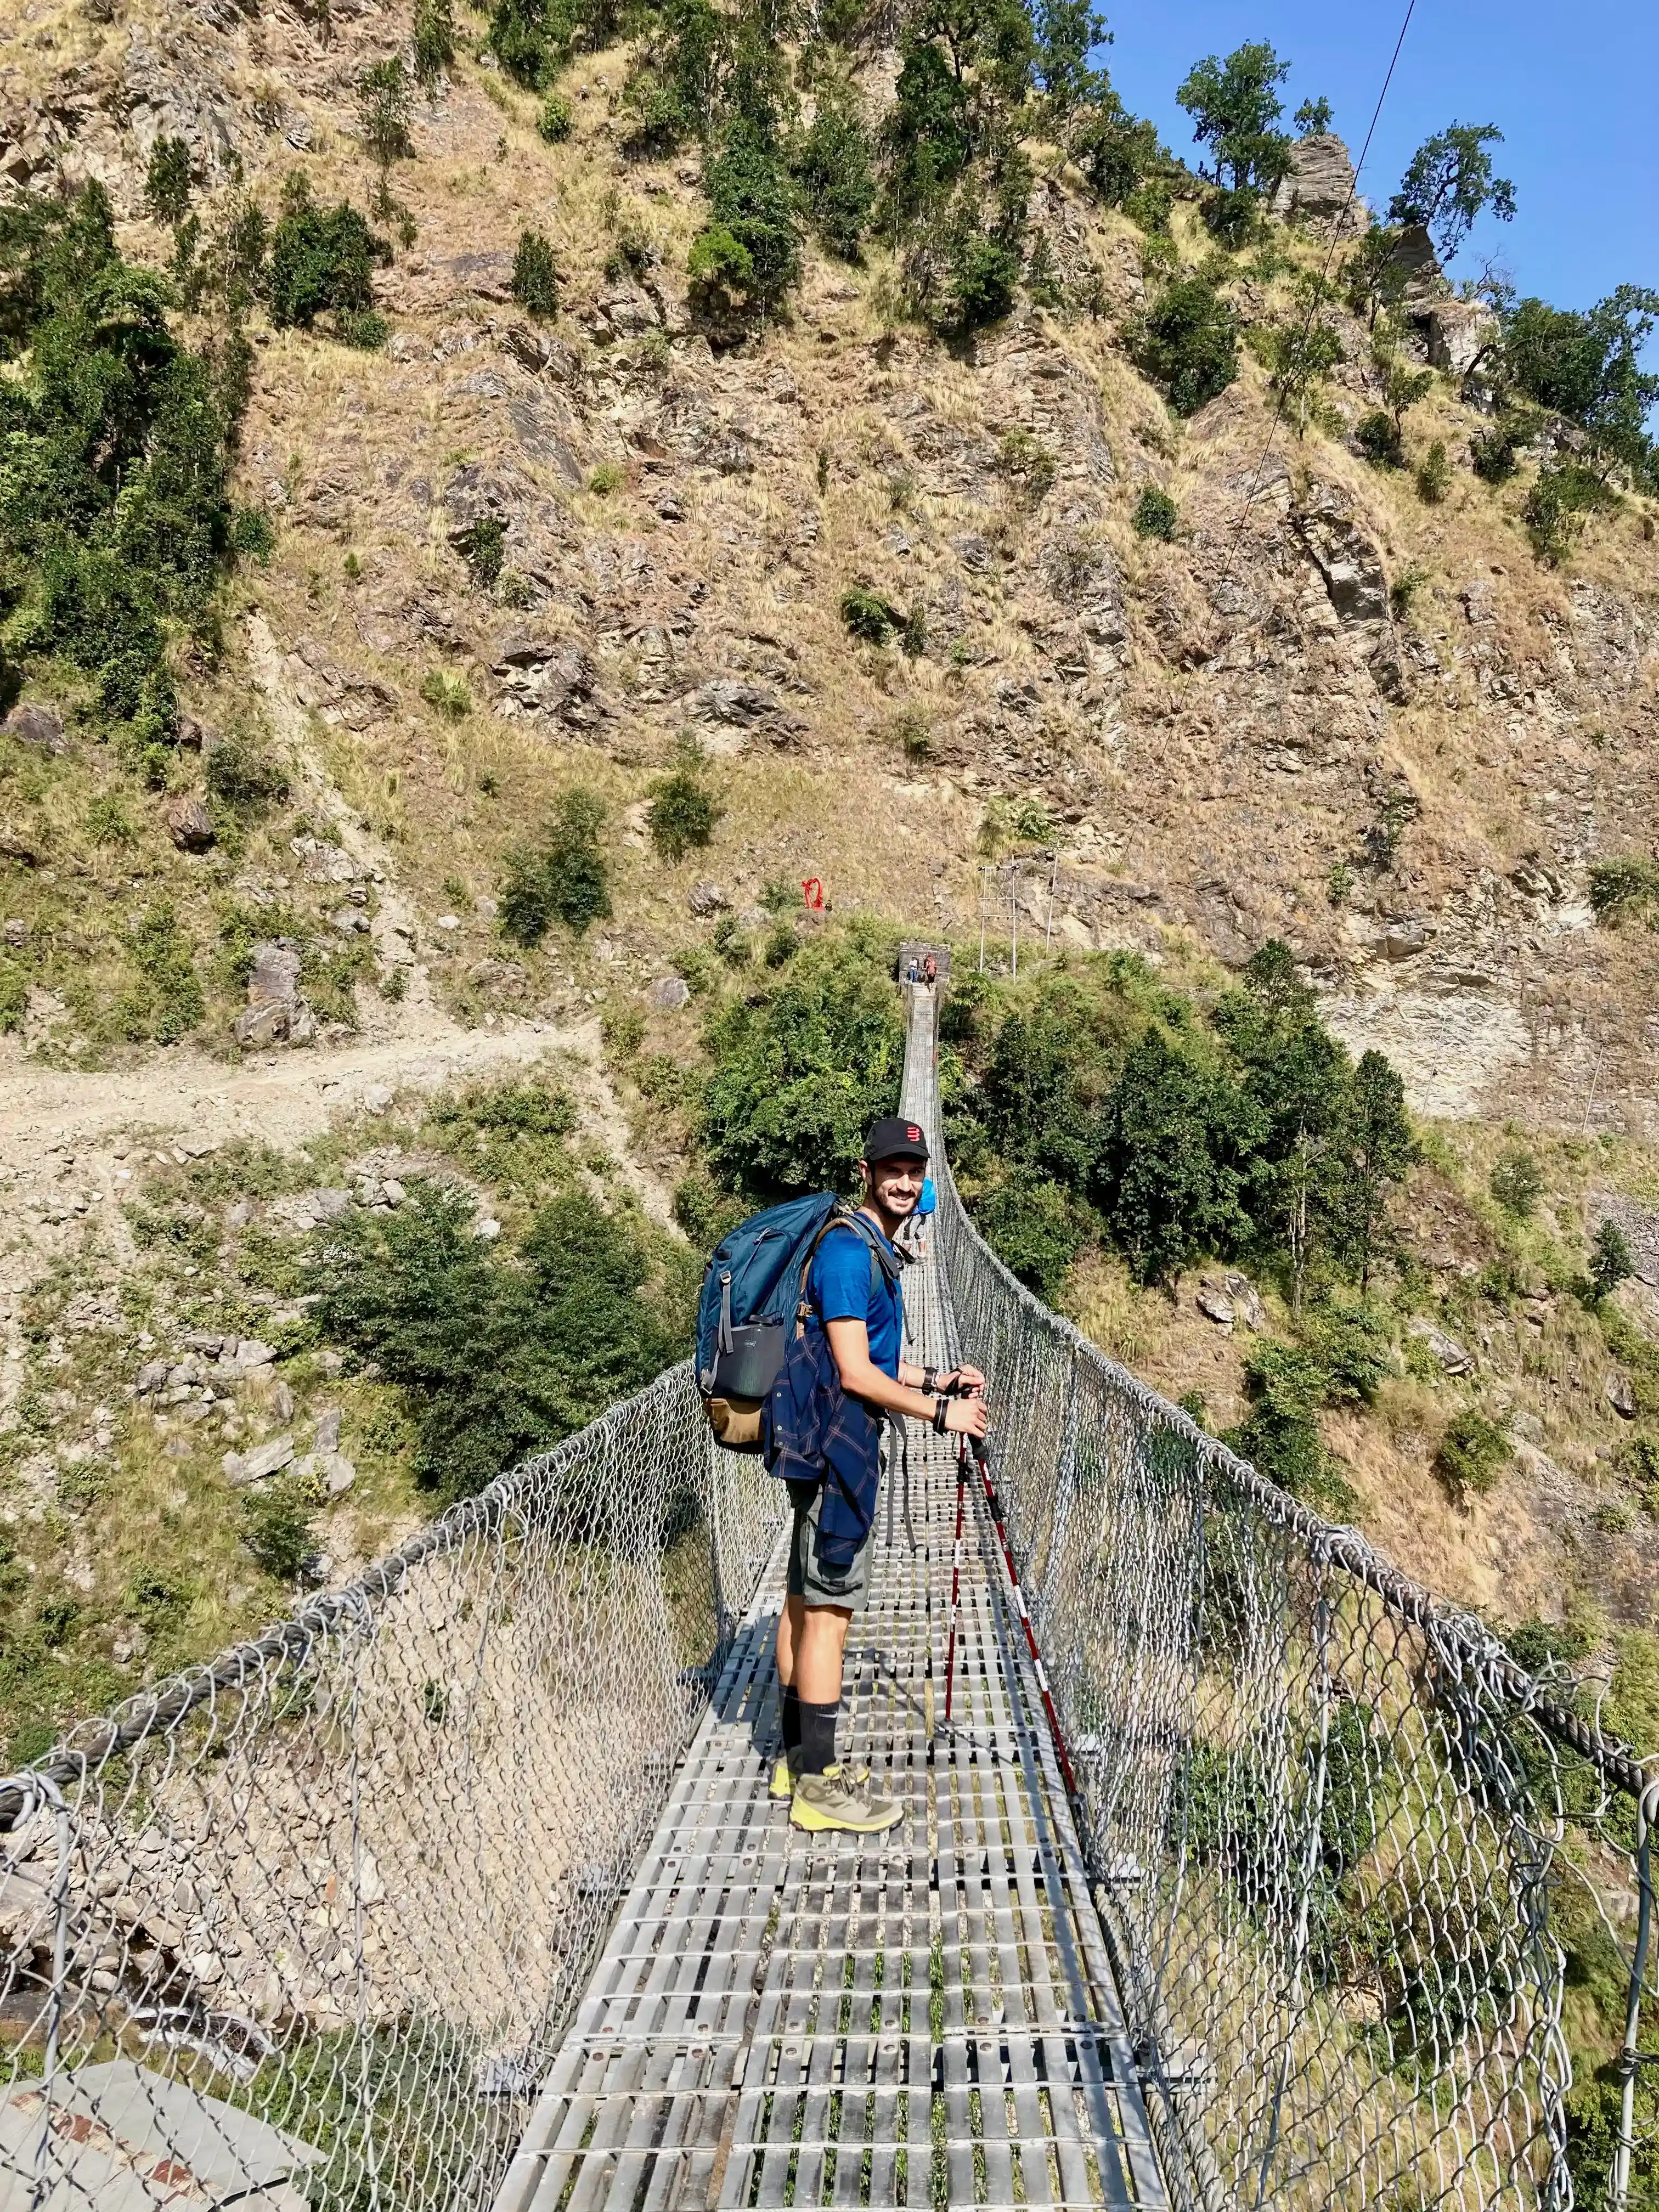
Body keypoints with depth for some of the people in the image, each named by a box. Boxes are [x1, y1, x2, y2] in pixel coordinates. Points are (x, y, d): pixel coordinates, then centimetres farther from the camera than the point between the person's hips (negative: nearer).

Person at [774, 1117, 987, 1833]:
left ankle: (798, 1761, 26)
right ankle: (818, 1785, 6)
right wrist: (941, 1412, -13)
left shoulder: (875, 1251, 15)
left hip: (826, 1446, 11)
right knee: (829, 1611, -4)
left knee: (805, 1603, 15)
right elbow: (855, 1375, -21)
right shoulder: (848, 1250, -17)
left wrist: (934, 1380, 13)